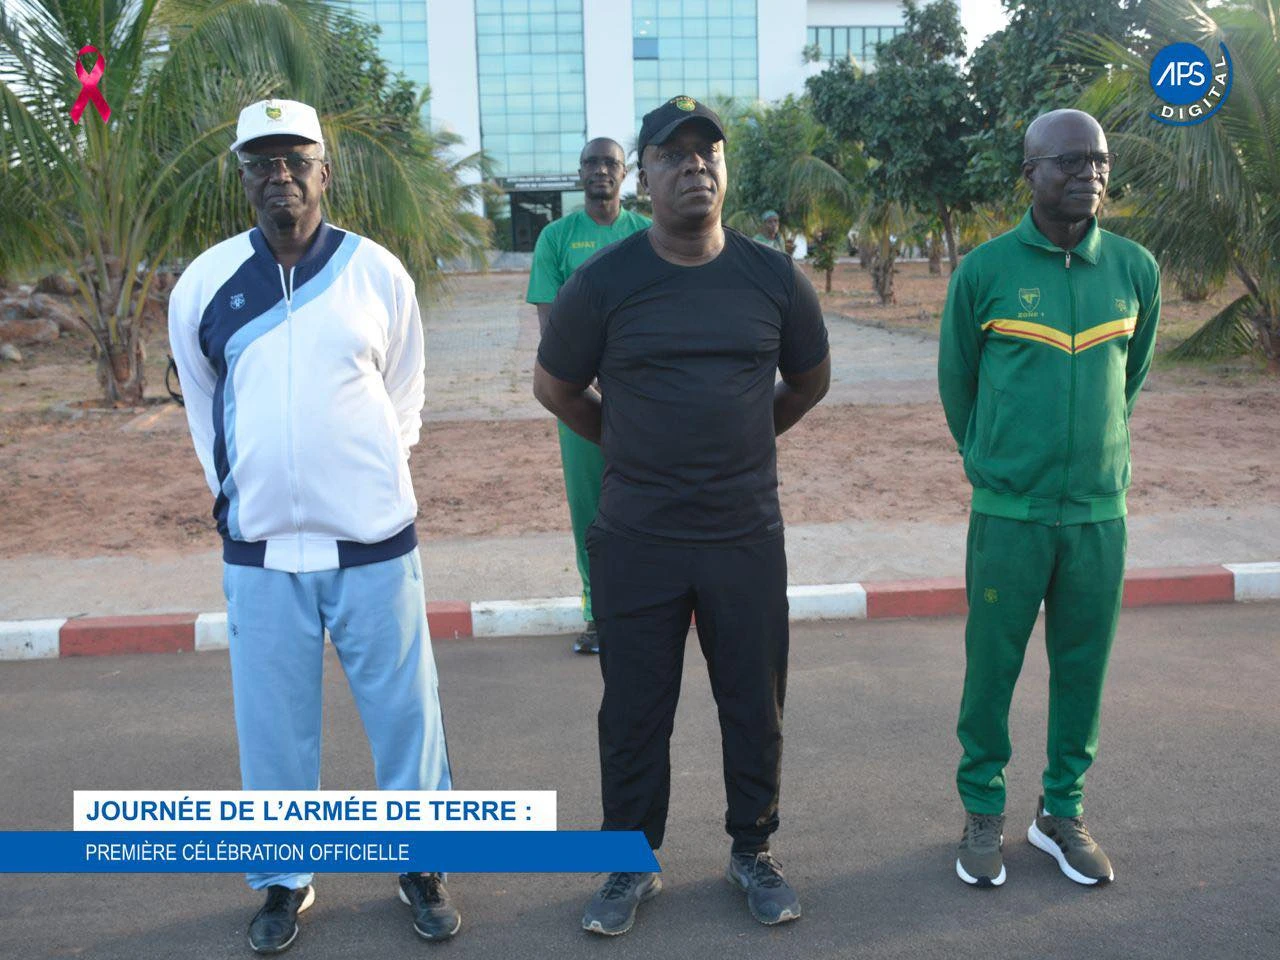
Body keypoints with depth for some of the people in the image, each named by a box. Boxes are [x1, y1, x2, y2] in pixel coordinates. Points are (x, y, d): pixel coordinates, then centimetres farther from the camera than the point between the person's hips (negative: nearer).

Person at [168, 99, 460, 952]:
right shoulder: (205, 283, 0)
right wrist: (234, 492, 11)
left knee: (405, 711, 8)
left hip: (374, 539, -1)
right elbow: (204, 402, 14)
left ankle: (422, 866, 28)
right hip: (259, 546, 1)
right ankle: (283, 881, 30)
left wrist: (372, 485, 6)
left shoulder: (378, 272, -2)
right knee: (273, 722, 10)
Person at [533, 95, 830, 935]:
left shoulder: (774, 278, -1)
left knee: (756, 707, 12)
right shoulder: (602, 283, -6)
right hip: (637, 541, -1)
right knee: (636, 712, 10)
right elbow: (556, 387, 8)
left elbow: (810, 382, 15)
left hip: (749, 535, 2)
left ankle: (754, 852, 34)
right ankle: (633, 865, 29)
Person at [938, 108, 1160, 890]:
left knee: (1083, 668, 11)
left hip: (1101, 510, 3)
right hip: (1008, 512, -2)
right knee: (992, 666, 5)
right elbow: (955, 381, 6)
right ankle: (984, 811, 23)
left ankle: (1063, 810, 28)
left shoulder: (1136, 269, 2)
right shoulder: (985, 269, -6)